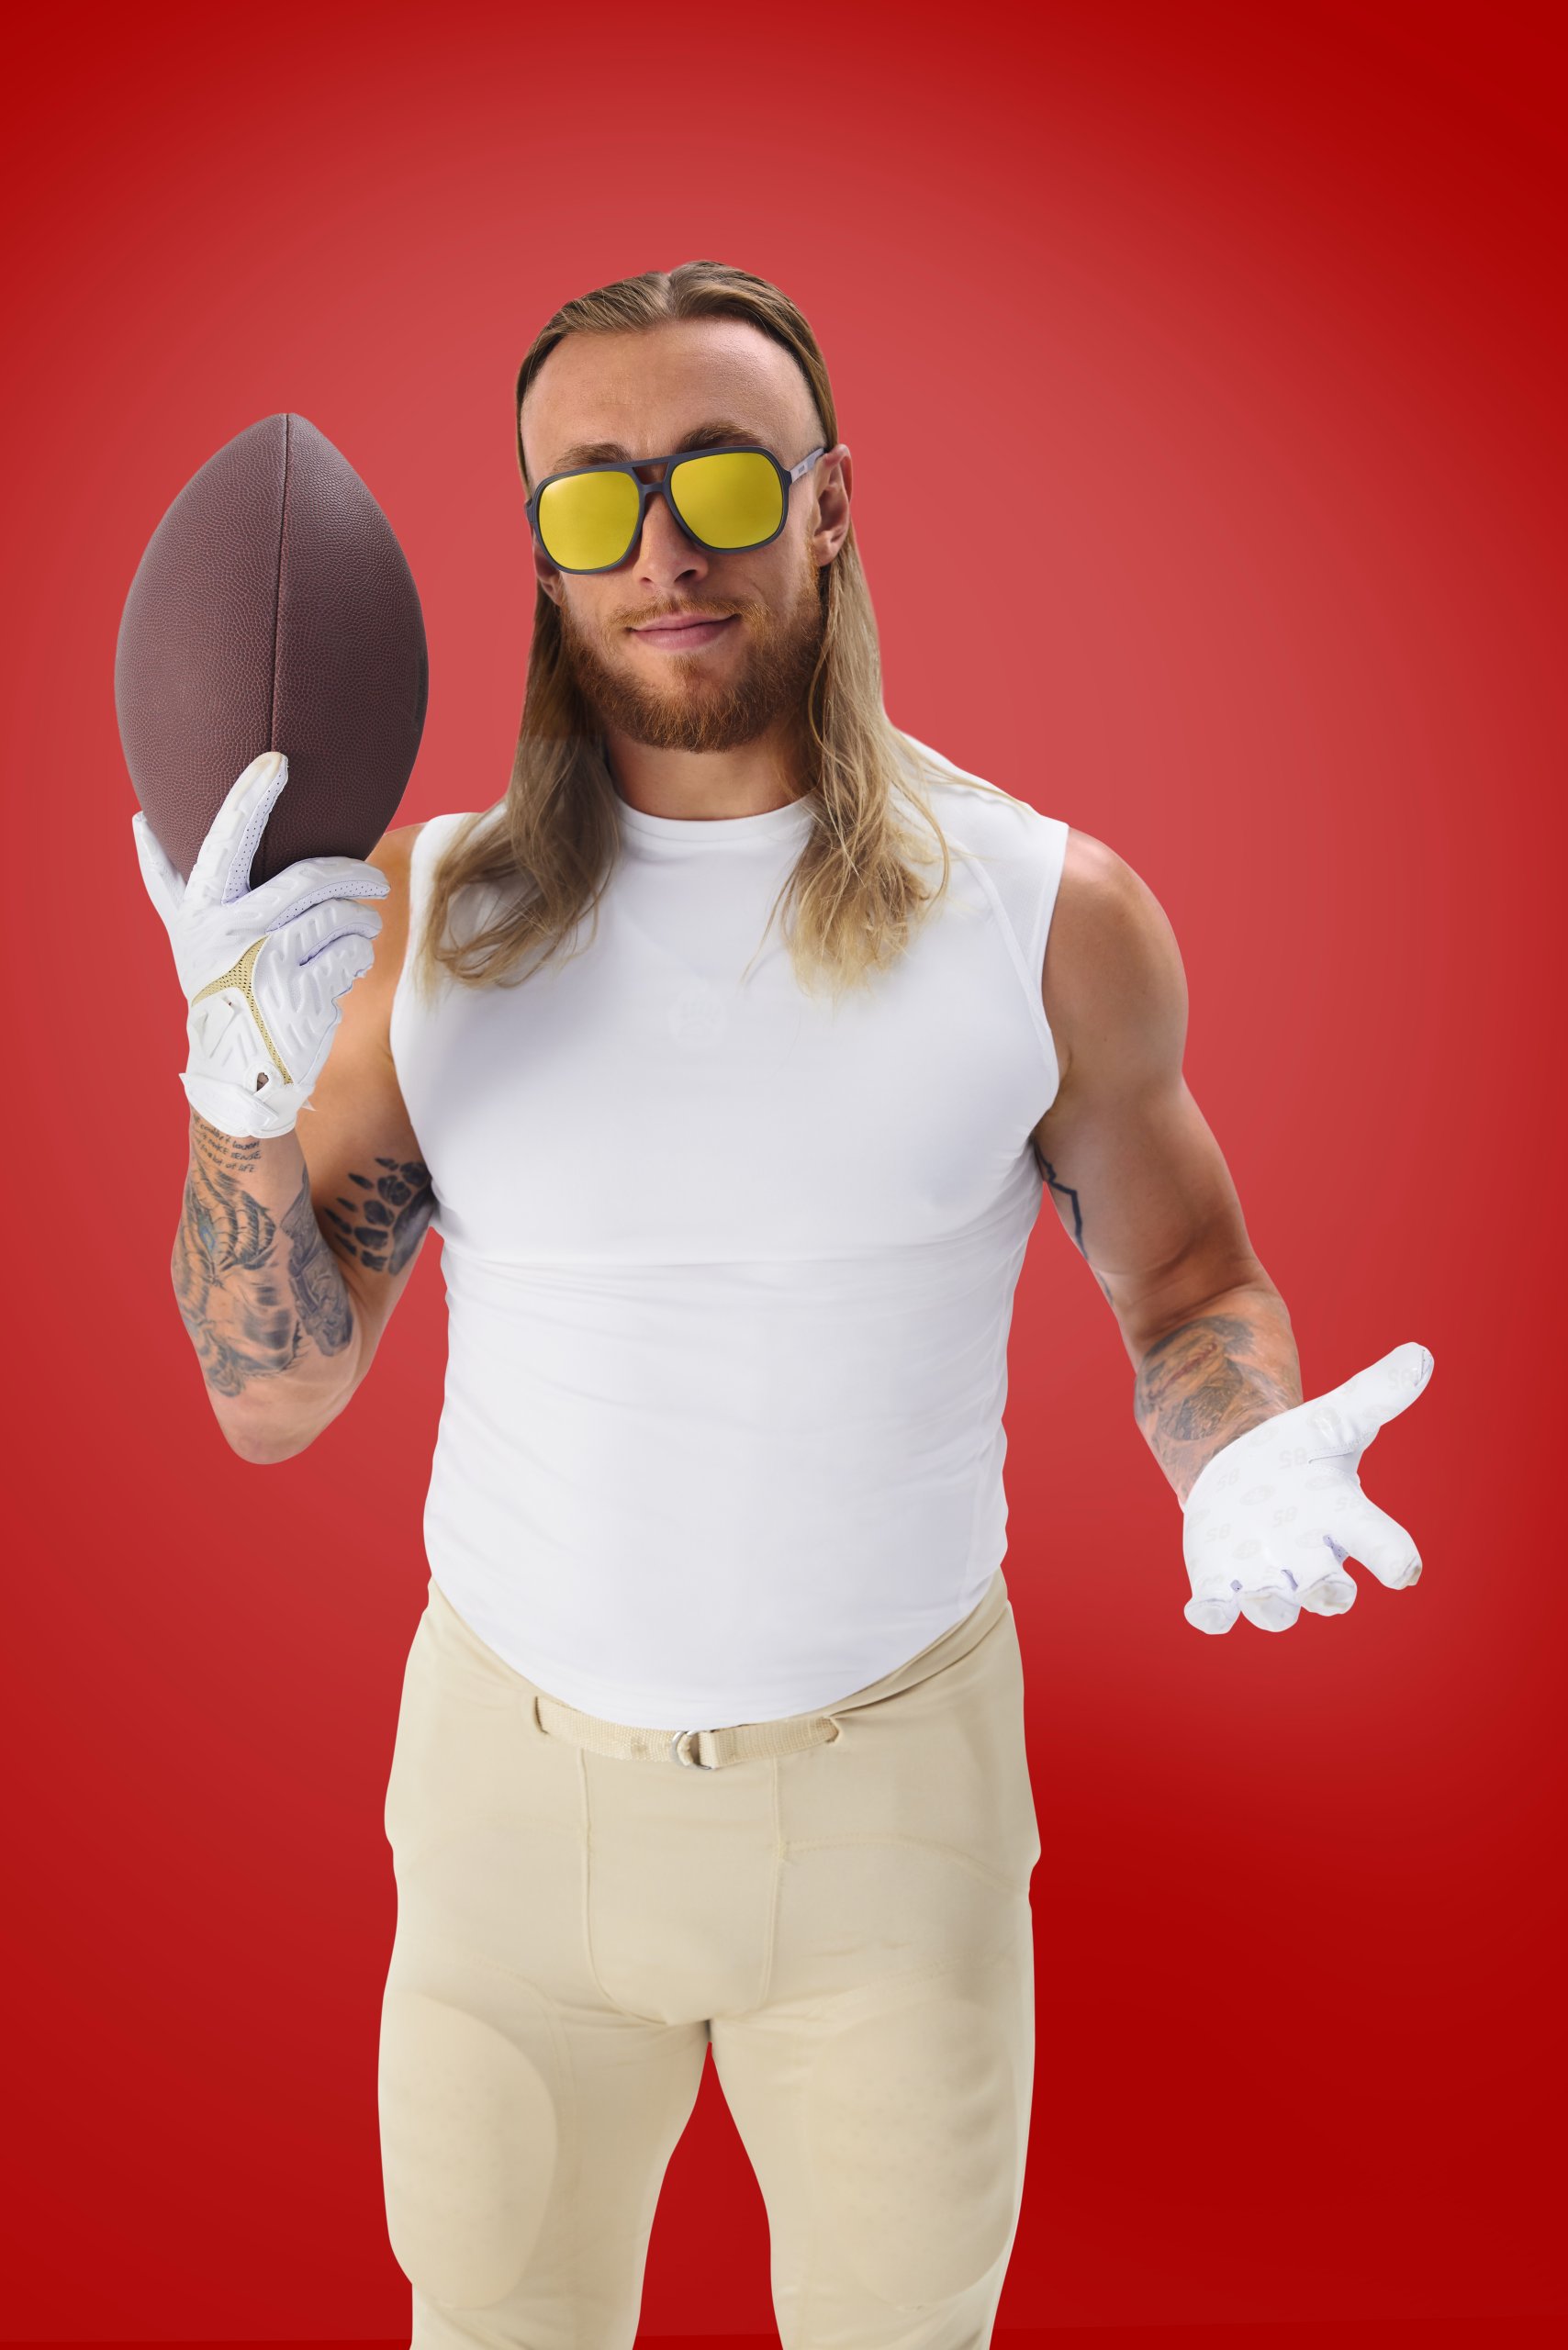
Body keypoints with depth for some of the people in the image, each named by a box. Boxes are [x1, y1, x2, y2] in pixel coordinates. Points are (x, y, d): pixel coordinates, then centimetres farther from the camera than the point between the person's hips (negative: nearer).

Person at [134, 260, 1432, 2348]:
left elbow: (1188, 1276, 4)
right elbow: (274, 1397, -3)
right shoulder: (427, 917, -5)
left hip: (893, 1780, -1)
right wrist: (247, 1092, -21)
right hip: (515, 1770, 2)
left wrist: (1244, 1468, -17)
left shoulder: (1051, 915, -10)